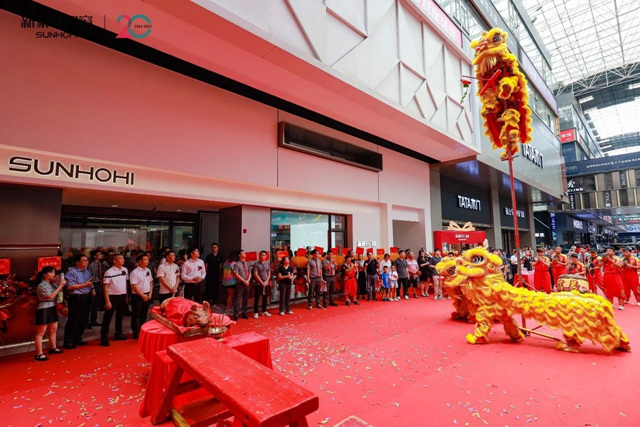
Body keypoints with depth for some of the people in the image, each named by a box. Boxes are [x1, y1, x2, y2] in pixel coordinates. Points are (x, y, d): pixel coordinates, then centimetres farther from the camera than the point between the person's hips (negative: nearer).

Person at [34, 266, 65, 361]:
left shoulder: (51, 284, 9)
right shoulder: (42, 285, -14)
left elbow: (58, 293, 14)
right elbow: (50, 296, -20)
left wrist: (61, 285, 2)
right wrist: (60, 286, -18)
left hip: (52, 309, 8)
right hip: (43, 310, -8)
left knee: (53, 329, 17)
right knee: (41, 332, -4)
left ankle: (53, 348, 31)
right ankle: (39, 354, 1)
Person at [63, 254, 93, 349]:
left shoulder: (86, 271, 14)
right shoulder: (72, 272, -12)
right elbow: (69, 287, -19)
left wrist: (92, 288, 8)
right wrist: (84, 285, -17)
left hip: (86, 297, 8)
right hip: (76, 298, -8)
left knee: (83, 320, 14)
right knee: (73, 321, -1)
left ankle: (77, 339, 27)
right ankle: (68, 342, 11)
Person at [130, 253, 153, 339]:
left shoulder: (148, 270, 6)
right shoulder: (135, 272, -14)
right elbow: (134, 286, -16)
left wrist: (150, 293, 2)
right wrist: (142, 295, -15)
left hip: (147, 295, 6)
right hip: (137, 296, -6)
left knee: (144, 314, 15)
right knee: (136, 315, 5)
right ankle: (136, 332, 17)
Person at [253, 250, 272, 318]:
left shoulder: (267, 264, 8)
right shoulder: (256, 264, -6)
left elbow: (269, 273, 9)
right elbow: (255, 274, -10)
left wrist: (266, 281, -5)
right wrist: (262, 282, -12)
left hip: (266, 284, 5)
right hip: (258, 284, -4)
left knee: (265, 298, 12)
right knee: (257, 298, 1)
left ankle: (264, 311, 23)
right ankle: (255, 312, 8)